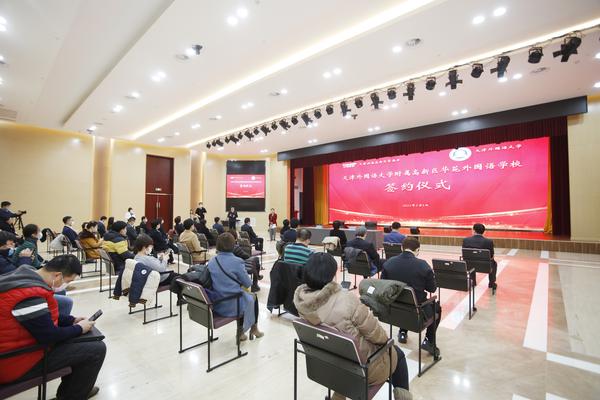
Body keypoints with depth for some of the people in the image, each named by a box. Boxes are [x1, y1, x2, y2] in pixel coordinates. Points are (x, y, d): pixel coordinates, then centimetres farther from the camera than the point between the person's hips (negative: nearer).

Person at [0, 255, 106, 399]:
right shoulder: (30, 294, -30)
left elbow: (46, 315, 14)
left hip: (19, 345, 10)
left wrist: (72, 320, 5)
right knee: (97, 349, -13)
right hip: (16, 362, -10)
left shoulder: (27, 278, 2)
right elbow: (50, 336, -26)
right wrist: (79, 328, -10)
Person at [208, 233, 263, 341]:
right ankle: (254, 329, 42)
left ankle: (241, 332, 34)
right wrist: (241, 282, 12)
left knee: (243, 294, 30)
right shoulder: (237, 262, -20)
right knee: (253, 297, 25)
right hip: (231, 306, -5)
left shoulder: (211, 261, -2)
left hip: (216, 305, 6)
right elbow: (248, 284, -9)